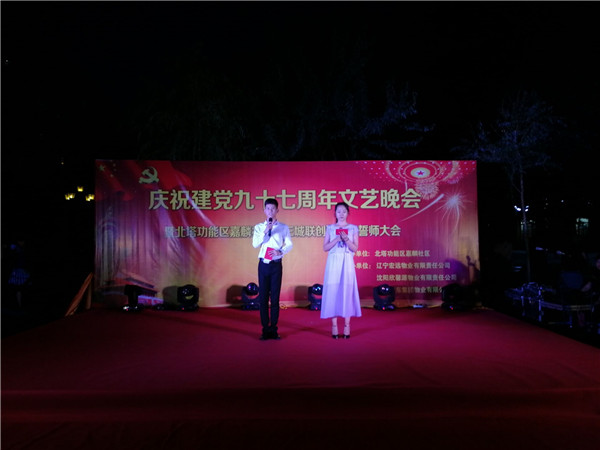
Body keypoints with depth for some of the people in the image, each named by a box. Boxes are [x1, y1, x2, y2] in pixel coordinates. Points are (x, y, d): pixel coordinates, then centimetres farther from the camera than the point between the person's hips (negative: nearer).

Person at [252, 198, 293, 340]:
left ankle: (273, 329, 9)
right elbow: (255, 244, -3)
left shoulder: (283, 227, 5)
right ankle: (265, 329, 9)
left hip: (276, 264, -1)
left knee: (275, 297, 1)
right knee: (263, 297, 2)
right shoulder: (259, 227, 8)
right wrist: (265, 231, -14)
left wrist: (280, 251, -16)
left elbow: (289, 244, 2)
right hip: (263, 264, 1)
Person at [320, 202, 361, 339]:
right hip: (333, 262, 1)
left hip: (347, 263, 0)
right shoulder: (330, 228, 9)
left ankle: (347, 325, 4)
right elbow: (325, 247, 3)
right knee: (332, 291, -3)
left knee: (347, 291, -2)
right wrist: (337, 239, -11)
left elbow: (355, 248, 2)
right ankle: (334, 325, 3)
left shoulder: (353, 228, 8)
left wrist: (346, 239, -14)